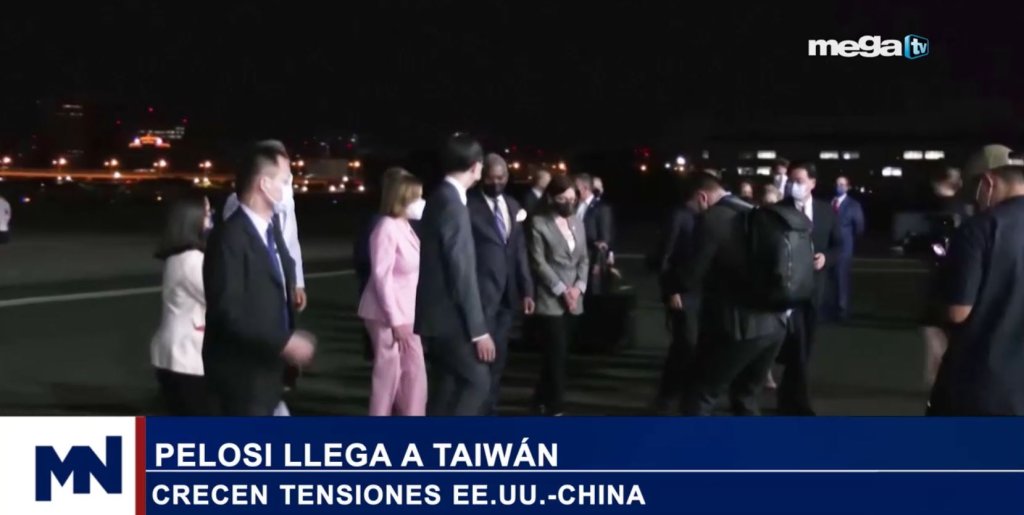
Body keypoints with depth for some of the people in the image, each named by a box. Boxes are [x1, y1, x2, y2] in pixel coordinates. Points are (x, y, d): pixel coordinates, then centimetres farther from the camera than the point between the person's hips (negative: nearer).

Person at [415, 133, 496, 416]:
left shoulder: (440, 198, 12)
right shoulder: (453, 204, -18)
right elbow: (462, 272, -21)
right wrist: (478, 329, -18)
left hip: (438, 312, 10)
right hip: (449, 316, -10)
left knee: (447, 387, 14)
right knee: (477, 382, -4)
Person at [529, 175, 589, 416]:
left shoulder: (577, 222, 12)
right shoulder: (539, 223, -6)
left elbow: (584, 258, 12)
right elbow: (539, 262, -10)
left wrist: (578, 287, -3)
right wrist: (562, 290, -12)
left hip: (574, 300, 6)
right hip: (550, 300, -6)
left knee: (560, 354, 11)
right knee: (557, 355, -6)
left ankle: (542, 398, 27)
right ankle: (555, 408, 3)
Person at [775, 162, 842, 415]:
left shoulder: (827, 211, 5)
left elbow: (838, 245, 10)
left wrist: (826, 258, -9)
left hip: (813, 286, 4)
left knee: (804, 346, 13)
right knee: (796, 346, -12)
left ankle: (788, 396, 29)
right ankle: (799, 403, -5)